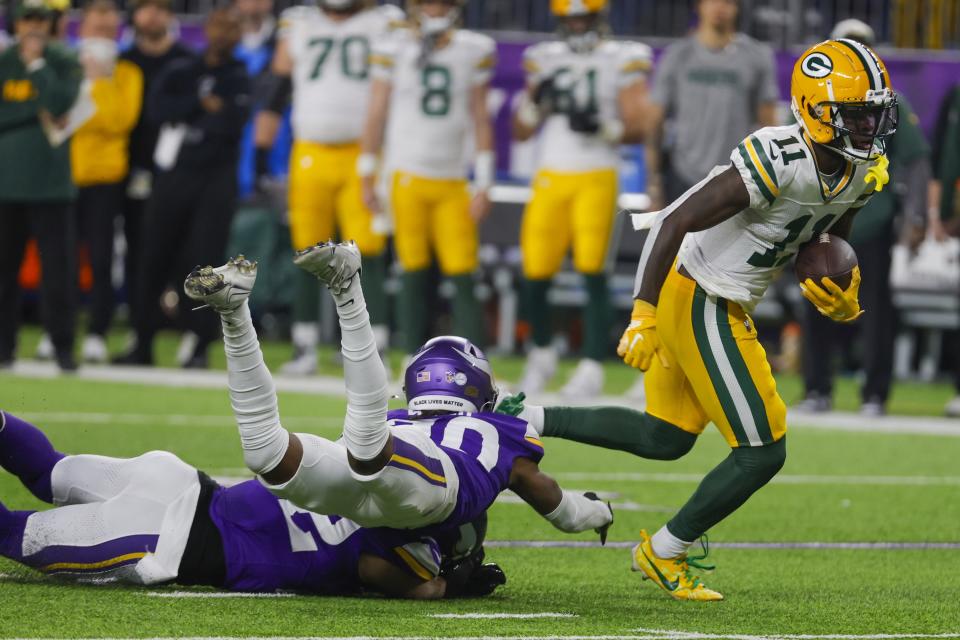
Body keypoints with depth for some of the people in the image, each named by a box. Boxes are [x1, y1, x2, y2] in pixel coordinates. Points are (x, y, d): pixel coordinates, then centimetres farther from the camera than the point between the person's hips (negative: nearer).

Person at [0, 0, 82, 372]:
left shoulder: (63, 63, 6)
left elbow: (61, 104, -11)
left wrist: (37, 64, -9)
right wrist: (35, 113, -7)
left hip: (50, 180, -2)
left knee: (59, 264, -7)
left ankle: (63, 345, -3)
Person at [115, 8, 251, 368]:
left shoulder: (239, 79, 4)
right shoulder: (180, 72, 12)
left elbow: (233, 123, -13)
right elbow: (157, 109, -6)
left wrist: (184, 117, -5)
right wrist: (202, 105, -11)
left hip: (217, 180, -3)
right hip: (173, 176, 3)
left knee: (206, 263, -7)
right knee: (154, 261, 2)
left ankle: (200, 348, -2)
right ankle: (143, 345, 11)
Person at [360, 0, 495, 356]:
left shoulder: (473, 52, 5)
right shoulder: (394, 49, 1)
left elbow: (480, 120, 7)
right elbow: (377, 114, 7)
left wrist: (484, 187, 4)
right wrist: (367, 176, 7)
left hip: (453, 183, 1)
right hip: (408, 177, -1)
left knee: (463, 278, -6)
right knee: (415, 274, 1)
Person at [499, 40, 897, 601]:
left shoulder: (862, 174, 0)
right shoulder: (779, 161, -27)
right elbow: (678, 222, -24)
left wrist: (841, 298, -6)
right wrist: (643, 317, -25)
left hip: (725, 305, 9)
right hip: (697, 301, -9)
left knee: (666, 439, 19)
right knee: (763, 450, -4)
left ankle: (529, 421, 28)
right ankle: (664, 553, 14)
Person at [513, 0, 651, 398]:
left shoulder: (623, 62, 1)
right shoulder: (546, 60, 12)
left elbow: (639, 127, -3)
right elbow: (521, 131, 14)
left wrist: (603, 127, -21)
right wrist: (535, 101, -6)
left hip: (596, 181, -4)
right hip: (551, 180, 4)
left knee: (593, 272, -11)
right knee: (536, 273, 2)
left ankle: (592, 369, -8)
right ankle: (542, 354, 25)